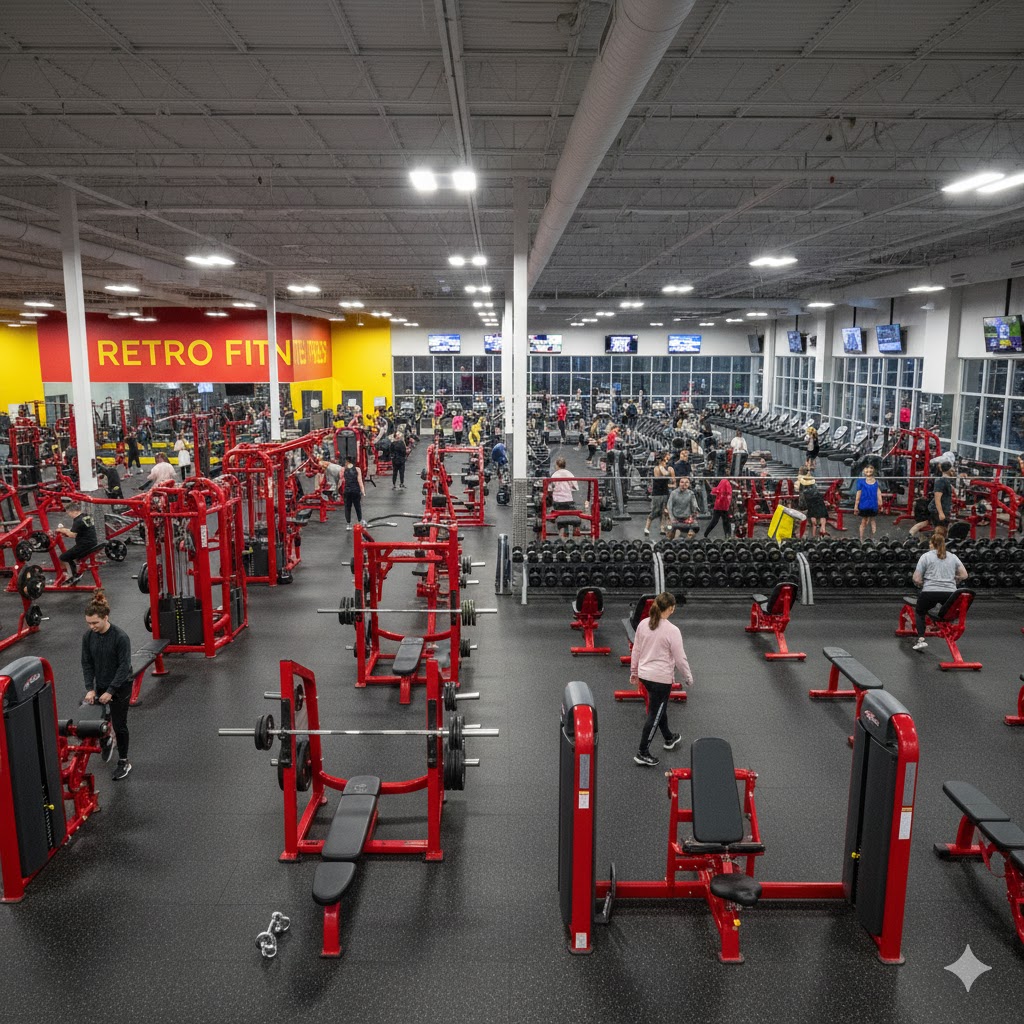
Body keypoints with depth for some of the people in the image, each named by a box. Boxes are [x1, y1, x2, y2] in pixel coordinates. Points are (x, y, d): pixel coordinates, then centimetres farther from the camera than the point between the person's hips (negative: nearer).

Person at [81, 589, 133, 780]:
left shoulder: (121, 637, -24)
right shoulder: (88, 637, -8)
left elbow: (124, 667, -20)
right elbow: (87, 664, 0)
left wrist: (110, 691, -19)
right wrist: (90, 689, -9)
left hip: (120, 686, -4)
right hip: (100, 685, 5)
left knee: (119, 725, 2)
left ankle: (124, 762, 17)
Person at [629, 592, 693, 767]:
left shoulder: (643, 625, -2)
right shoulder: (672, 631, -20)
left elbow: (636, 651, 7)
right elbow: (680, 659, -13)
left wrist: (634, 672, 19)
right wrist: (688, 678, 2)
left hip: (644, 674, 7)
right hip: (661, 678, -7)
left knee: (660, 708, 26)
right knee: (654, 714, 4)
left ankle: (669, 738, 46)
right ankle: (642, 753, 10)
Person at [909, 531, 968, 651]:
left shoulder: (926, 556, 6)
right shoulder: (952, 556, 17)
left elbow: (916, 579, 0)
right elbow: (964, 575, 12)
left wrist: (920, 584, 20)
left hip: (930, 593, -2)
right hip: (950, 593, 3)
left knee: (920, 612, 23)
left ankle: (921, 639, 4)